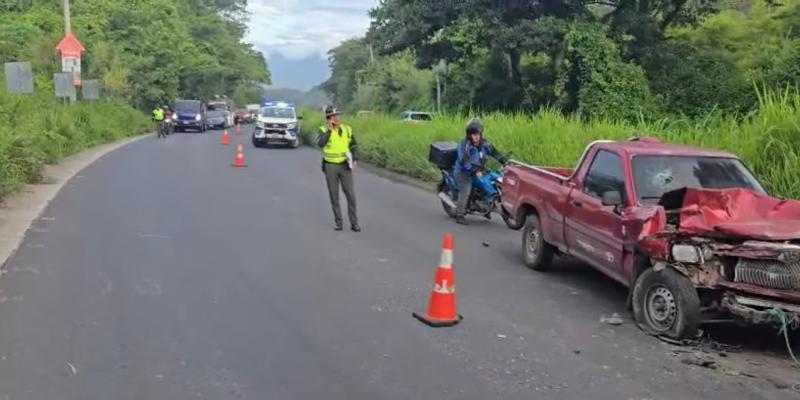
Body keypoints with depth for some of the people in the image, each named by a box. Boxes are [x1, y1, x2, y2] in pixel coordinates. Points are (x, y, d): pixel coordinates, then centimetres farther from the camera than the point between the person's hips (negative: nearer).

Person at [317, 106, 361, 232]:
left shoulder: (347, 129, 3)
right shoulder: (324, 130, -5)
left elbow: (354, 146, 8)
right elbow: (320, 143, -24)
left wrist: (355, 159, -8)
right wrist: (330, 130, -22)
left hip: (345, 166, 1)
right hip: (330, 166, -1)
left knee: (351, 195, -2)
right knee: (334, 196, 7)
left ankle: (354, 223, 6)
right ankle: (337, 221, 19)